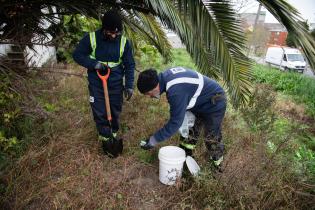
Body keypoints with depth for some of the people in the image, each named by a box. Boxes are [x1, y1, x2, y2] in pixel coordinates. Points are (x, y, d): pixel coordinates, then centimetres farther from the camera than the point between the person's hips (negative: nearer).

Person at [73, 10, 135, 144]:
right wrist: (94, 64, -19)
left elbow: (130, 65, -3)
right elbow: (77, 55, -3)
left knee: (116, 110, 14)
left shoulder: (124, 42, -8)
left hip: (116, 84, 1)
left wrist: (129, 85, -10)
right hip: (96, 84, -1)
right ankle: (105, 136, 28)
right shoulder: (91, 38, -11)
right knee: (99, 112, 5)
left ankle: (114, 132, 40)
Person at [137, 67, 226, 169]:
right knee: (188, 131, 14)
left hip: (214, 104, -9)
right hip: (200, 102, 10)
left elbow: (175, 122, -32)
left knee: (212, 138, 2)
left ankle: (217, 165, 27)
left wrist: (153, 140, -24)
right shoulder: (166, 75, -9)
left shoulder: (175, 91, -38)